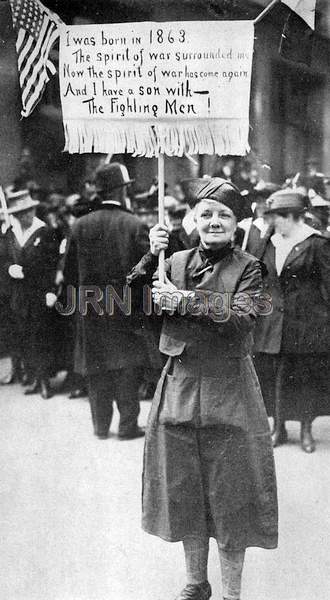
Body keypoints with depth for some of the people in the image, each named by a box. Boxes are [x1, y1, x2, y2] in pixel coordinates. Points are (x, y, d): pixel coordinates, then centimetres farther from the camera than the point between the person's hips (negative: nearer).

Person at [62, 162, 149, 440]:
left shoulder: (80, 226, -2)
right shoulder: (135, 226, -10)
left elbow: (70, 272, 2)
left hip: (90, 310, 3)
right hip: (127, 308, -2)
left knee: (97, 368, 10)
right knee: (127, 367, 5)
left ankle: (101, 425, 16)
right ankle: (128, 424, 8)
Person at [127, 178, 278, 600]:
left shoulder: (247, 268, -3)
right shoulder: (176, 262, 6)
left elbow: (241, 322, -17)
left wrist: (184, 301, -19)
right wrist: (151, 257, -13)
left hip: (228, 392, -3)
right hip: (180, 387, 3)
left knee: (230, 497, 3)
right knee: (185, 495, 12)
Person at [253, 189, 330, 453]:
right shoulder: (270, 243, 10)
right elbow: (260, 280, 16)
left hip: (306, 322, -4)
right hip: (274, 320, 5)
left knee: (306, 377, 4)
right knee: (275, 377, 5)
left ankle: (306, 430, 17)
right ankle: (279, 428, 18)